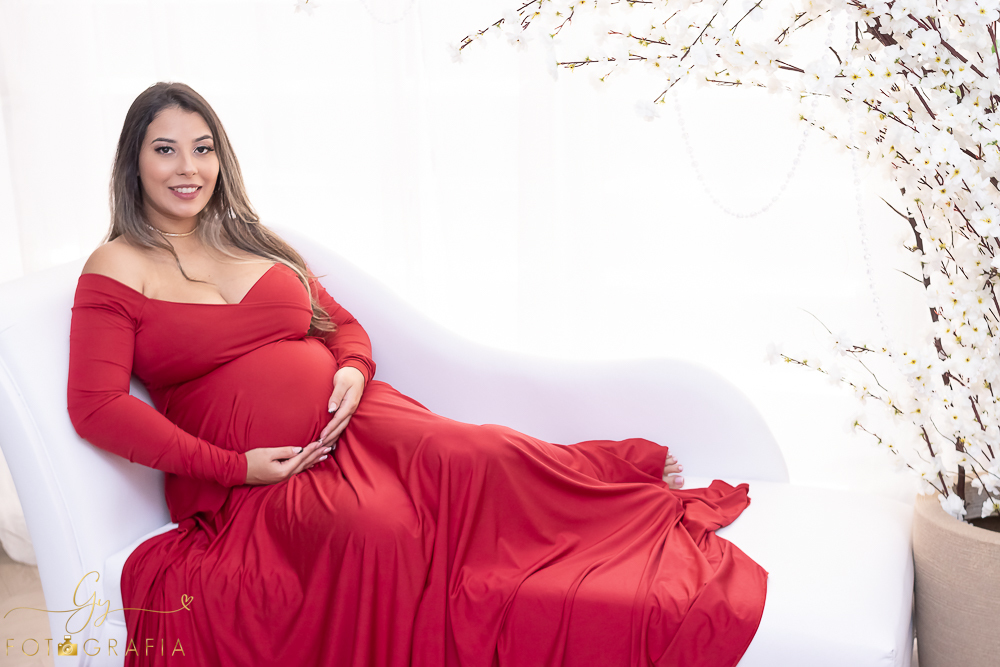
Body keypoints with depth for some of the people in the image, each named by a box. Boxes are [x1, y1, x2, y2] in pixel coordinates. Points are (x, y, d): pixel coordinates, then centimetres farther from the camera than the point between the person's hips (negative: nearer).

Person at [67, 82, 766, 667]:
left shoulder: (252, 240, 17)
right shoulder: (116, 268, 1)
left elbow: (342, 323, 21)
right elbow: (96, 405, -9)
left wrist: (354, 370, -5)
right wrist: (232, 467, -14)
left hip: (344, 418, 4)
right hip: (248, 473, -4)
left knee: (482, 457, -24)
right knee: (380, 531, -36)